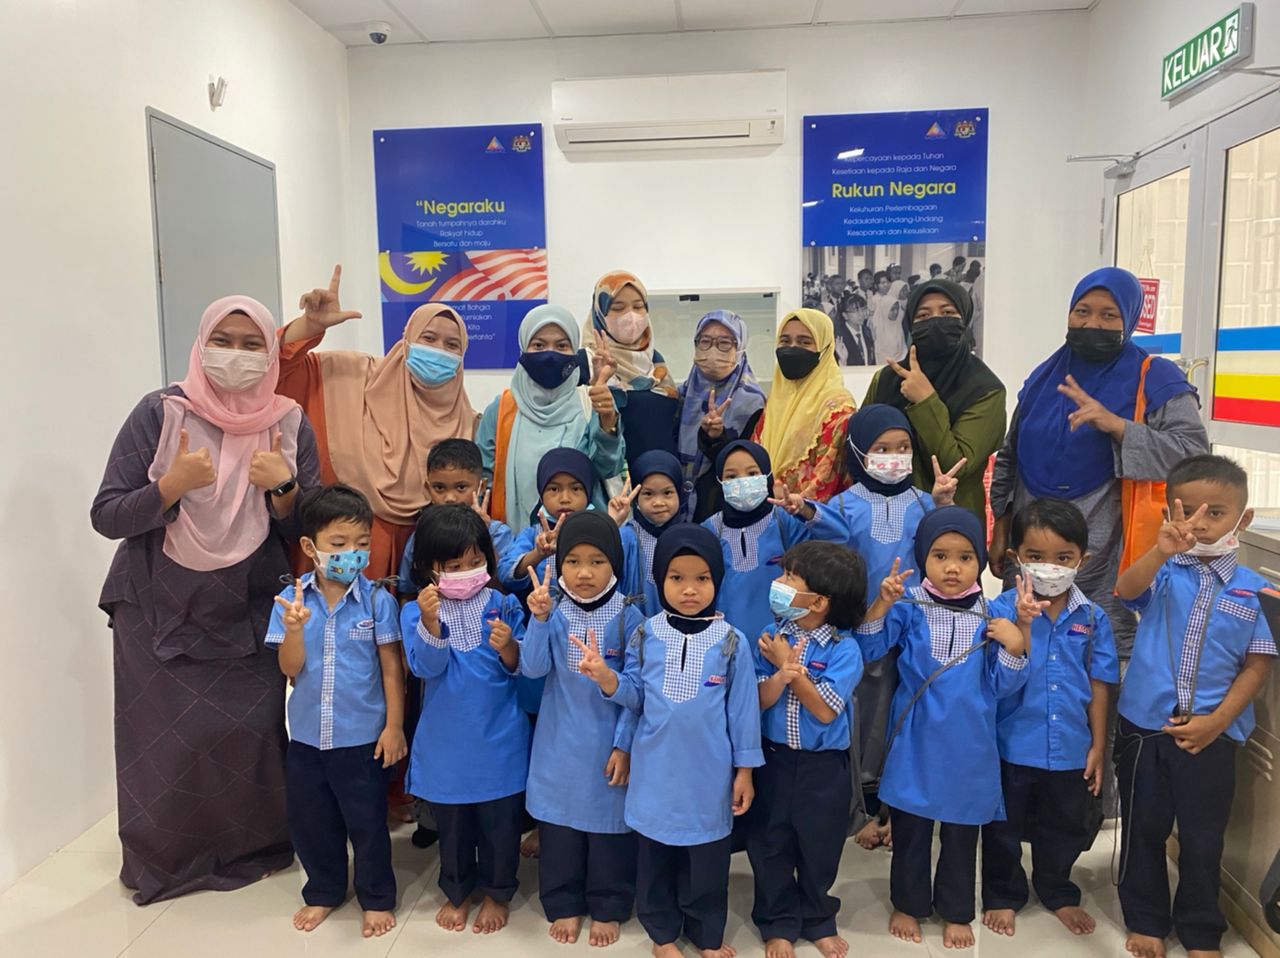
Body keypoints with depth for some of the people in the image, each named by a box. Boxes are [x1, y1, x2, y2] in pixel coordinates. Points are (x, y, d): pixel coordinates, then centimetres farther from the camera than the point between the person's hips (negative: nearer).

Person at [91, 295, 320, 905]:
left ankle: (253, 847, 26)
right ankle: (161, 860, 30)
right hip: (158, 615, -1)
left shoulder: (289, 424, -3)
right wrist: (174, 483, -26)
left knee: (254, 731, -1)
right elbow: (106, 516, -11)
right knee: (165, 741, 4)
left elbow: (309, 533, -2)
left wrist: (283, 488, -20)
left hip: (251, 617, 1)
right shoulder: (160, 412, -9)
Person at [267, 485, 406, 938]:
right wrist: (295, 629, -26)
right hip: (306, 736, 3)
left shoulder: (377, 600, -13)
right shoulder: (291, 599, -7)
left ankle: (377, 899, 32)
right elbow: (290, 668, -8)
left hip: (363, 738, -3)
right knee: (309, 821, 19)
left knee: (367, 823, 11)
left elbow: (391, 668, -7)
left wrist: (394, 726, -7)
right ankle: (323, 893, 42)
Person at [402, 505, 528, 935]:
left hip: (499, 738, 0)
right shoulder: (415, 612, -6)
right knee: (451, 823, 19)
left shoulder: (503, 605, -7)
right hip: (446, 741, 1)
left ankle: (497, 893, 38)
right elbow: (427, 667, -18)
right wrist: (431, 622, -34)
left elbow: (517, 669, -7)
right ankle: (457, 892, 43)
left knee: (500, 821, 14)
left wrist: (508, 647, -29)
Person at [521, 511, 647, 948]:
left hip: (608, 742, -2)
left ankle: (607, 908, 31)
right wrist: (538, 619, -27)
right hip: (560, 742, 2)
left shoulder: (628, 617, -12)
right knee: (558, 821, 14)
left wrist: (623, 745, -9)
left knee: (609, 822, 11)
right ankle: (564, 905, 34)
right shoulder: (554, 613, -5)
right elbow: (532, 669, -13)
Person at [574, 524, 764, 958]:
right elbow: (633, 695, 1)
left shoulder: (731, 642, -8)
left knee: (708, 856, 14)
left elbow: (743, 709, -3)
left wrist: (744, 769, -2)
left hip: (709, 771, -1)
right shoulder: (646, 635, -4)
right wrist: (605, 677, -19)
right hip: (656, 768, 1)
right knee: (655, 854, 16)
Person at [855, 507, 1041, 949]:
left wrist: (1020, 633, -18)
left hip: (968, 746, 1)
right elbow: (867, 650, -11)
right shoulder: (909, 606, -9)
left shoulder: (993, 615, -5)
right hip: (915, 742, -1)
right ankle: (908, 904, 37)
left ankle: (956, 912, 38)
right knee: (910, 829, 15)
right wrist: (882, 603, -25)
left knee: (962, 833, 17)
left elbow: (1002, 685, -5)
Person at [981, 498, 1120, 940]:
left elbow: (1098, 685, 3)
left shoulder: (1093, 618, -4)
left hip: (1071, 749, 3)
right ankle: (1003, 894, 37)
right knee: (1003, 827, 15)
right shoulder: (1001, 611, -14)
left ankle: (1058, 893, 45)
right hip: (1013, 746, -3)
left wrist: (1098, 745, 4)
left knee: (1064, 828, 22)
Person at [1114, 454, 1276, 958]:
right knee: (1143, 830, 13)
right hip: (1144, 727, 0)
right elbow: (1127, 590, -27)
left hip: (1210, 735, 0)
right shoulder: (1162, 572, -4)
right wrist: (1162, 550, -46)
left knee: (1203, 838, 13)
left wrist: (1217, 722, -10)